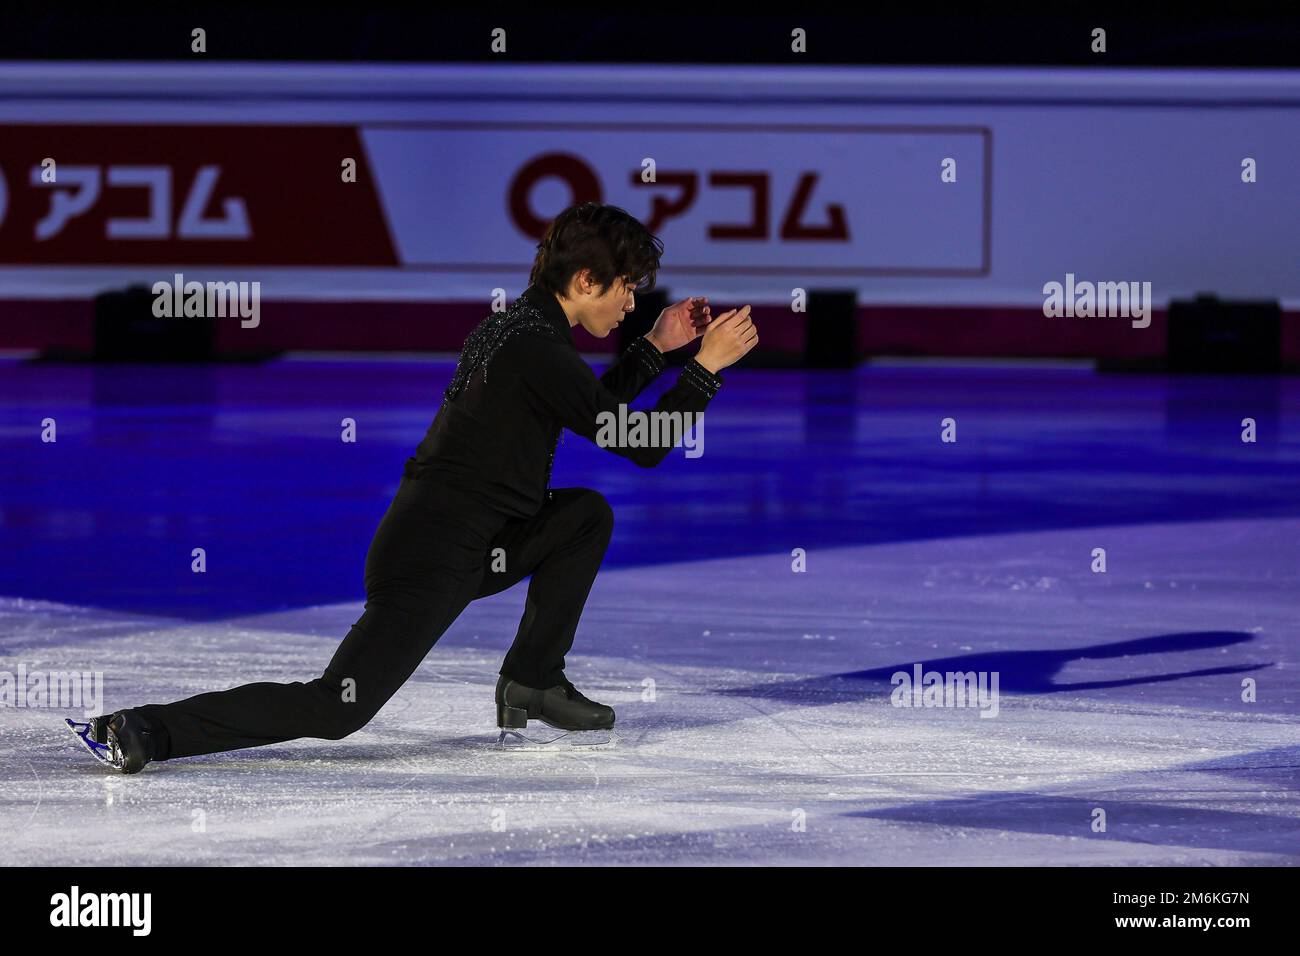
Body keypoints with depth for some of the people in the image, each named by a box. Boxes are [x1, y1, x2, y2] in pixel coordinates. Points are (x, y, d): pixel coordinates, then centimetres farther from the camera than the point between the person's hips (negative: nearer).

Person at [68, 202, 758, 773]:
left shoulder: (515, 324, 13)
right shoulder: (539, 349, -17)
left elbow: (591, 409, 31)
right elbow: (640, 446, -12)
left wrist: (656, 347, 25)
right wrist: (706, 366, -2)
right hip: (434, 561, -10)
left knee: (587, 515, 17)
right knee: (334, 709, -14)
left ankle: (532, 681, 16)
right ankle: (145, 731, -17)